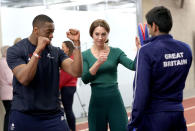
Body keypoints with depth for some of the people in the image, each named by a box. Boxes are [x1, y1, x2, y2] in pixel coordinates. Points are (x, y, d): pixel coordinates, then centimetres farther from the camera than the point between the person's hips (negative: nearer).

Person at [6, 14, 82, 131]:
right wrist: (38, 50, -19)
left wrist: (77, 43, -12)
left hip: (53, 115, 2)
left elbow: (76, 72, -5)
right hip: (23, 116, -2)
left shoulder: (56, 52, 5)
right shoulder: (15, 51, -4)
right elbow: (24, 79, -17)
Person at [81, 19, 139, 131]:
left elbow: (133, 66, -11)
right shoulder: (85, 55, 4)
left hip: (115, 100, 0)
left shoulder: (116, 52, 4)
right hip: (96, 101, 0)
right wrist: (98, 63, -19)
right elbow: (85, 79, -8)